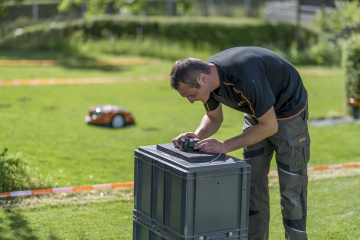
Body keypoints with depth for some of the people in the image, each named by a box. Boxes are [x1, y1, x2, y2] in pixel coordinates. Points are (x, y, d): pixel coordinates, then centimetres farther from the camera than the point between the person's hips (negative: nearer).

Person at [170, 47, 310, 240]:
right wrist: (197, 135, -17)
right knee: (252, 185, 7)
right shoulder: (208, 78, -15)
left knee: (291, 189, -5)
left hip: (289, 110, -7)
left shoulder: (246, 77, -40)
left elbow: (269, 126, -30)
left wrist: (225, 146, -30)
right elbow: (214, 118, 4)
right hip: (257, 112, 7)